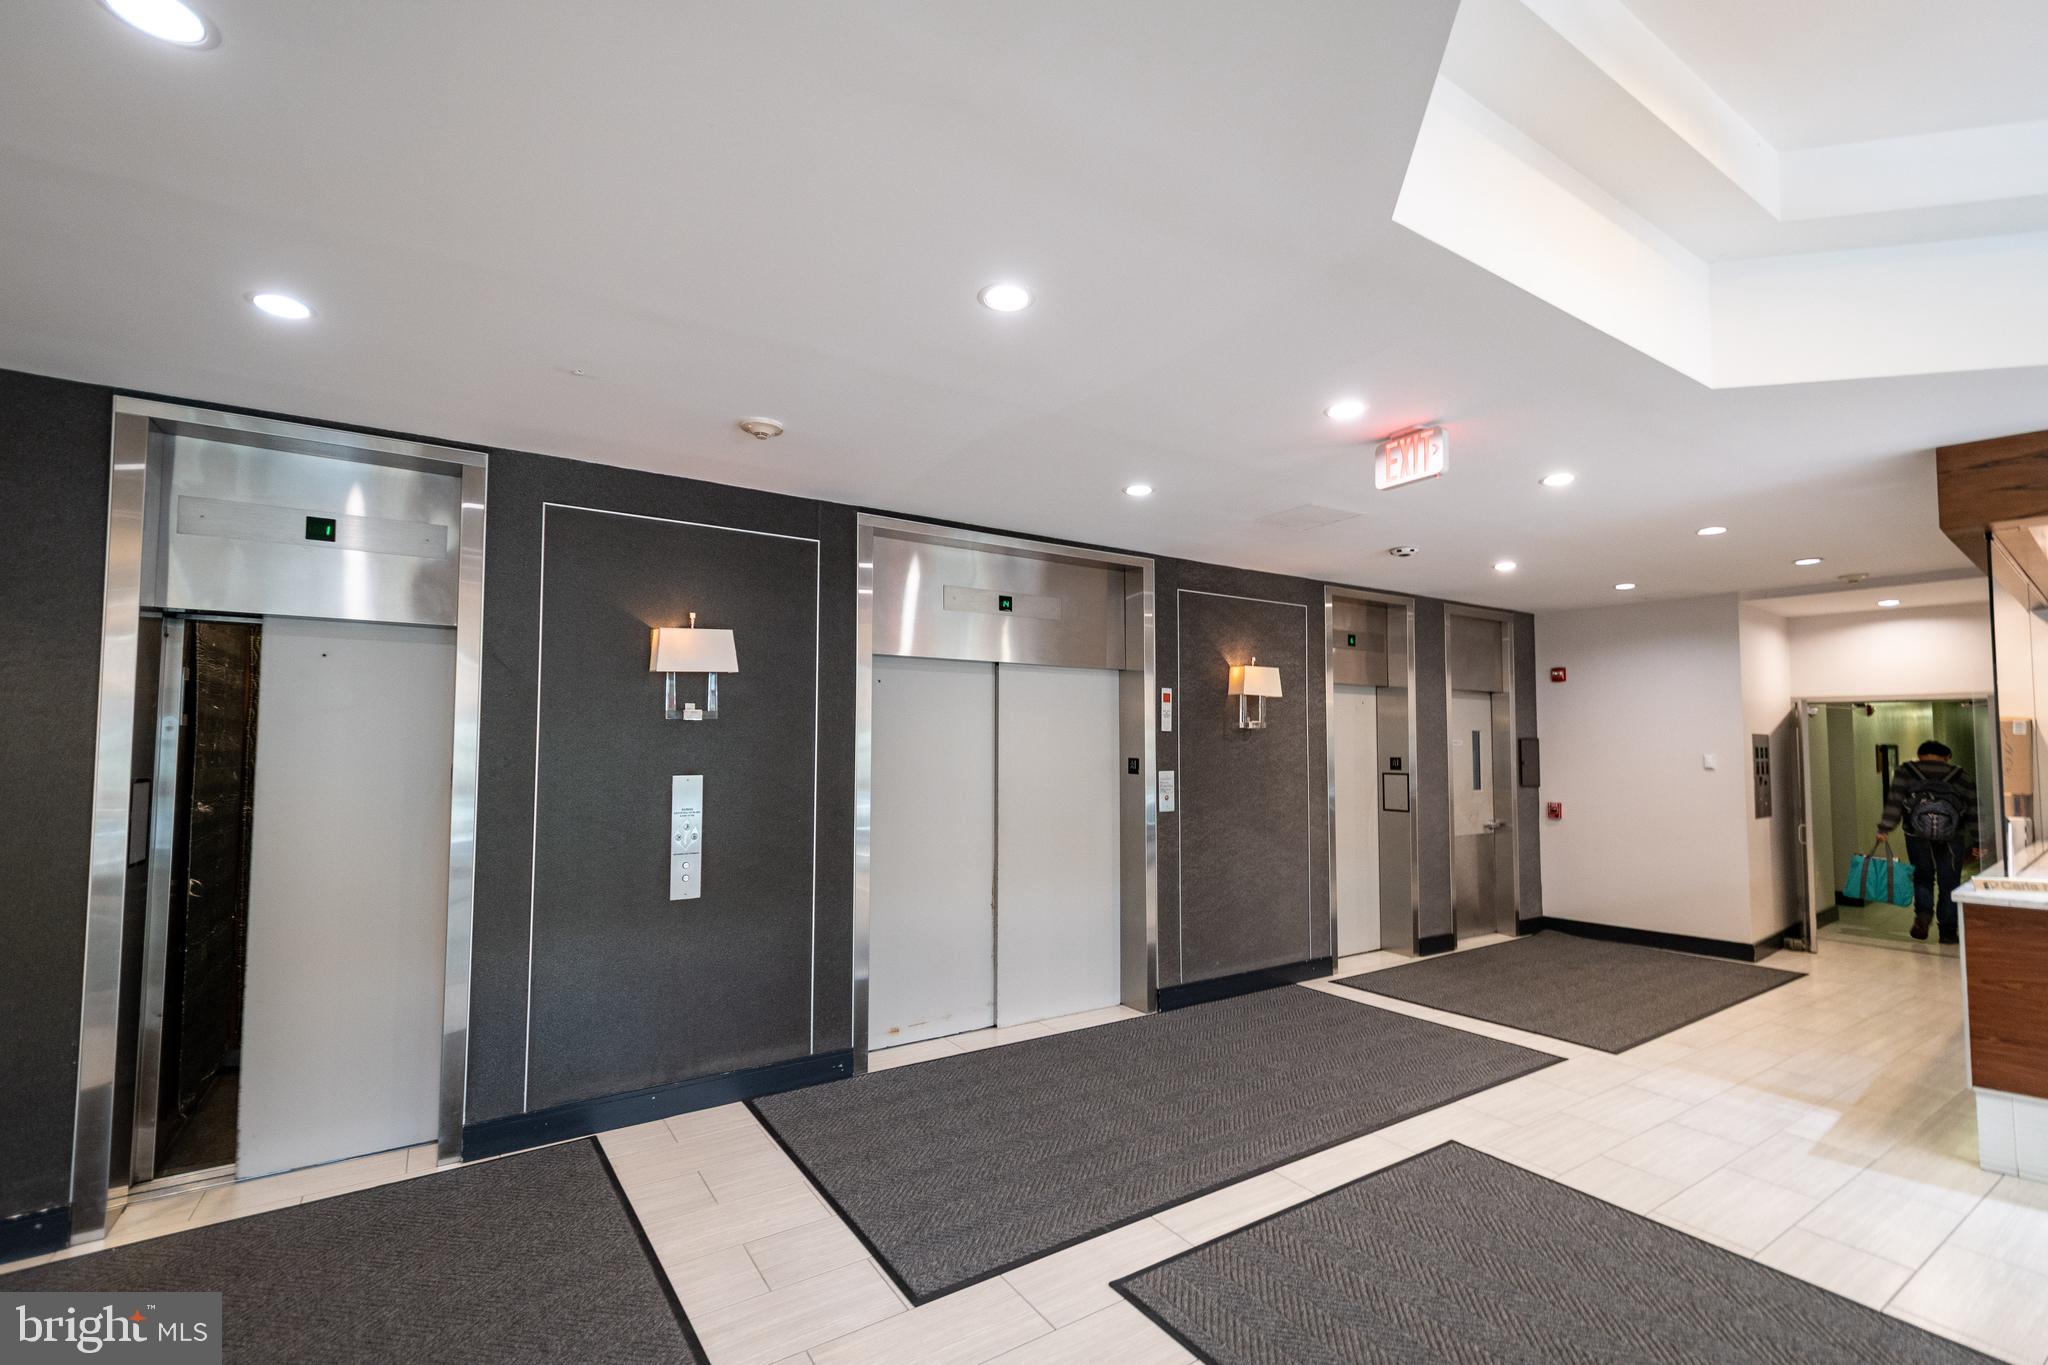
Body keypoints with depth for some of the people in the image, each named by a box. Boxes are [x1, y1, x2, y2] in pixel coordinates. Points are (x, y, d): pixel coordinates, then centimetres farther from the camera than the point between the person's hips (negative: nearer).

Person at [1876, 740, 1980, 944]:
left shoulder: (1906, 771, 4)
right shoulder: (1960, 776, 8)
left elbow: (1894, 800, -8)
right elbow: (1973, 810, 6)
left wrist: (1884, 828, -12)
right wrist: (1976, 842, 9)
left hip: (1917, 836, -1)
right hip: (1952, 839, 1)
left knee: (1922, 877, 17)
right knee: (1949, 883, 8)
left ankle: (1923, 912, -3)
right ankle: (1948, 931, 11)